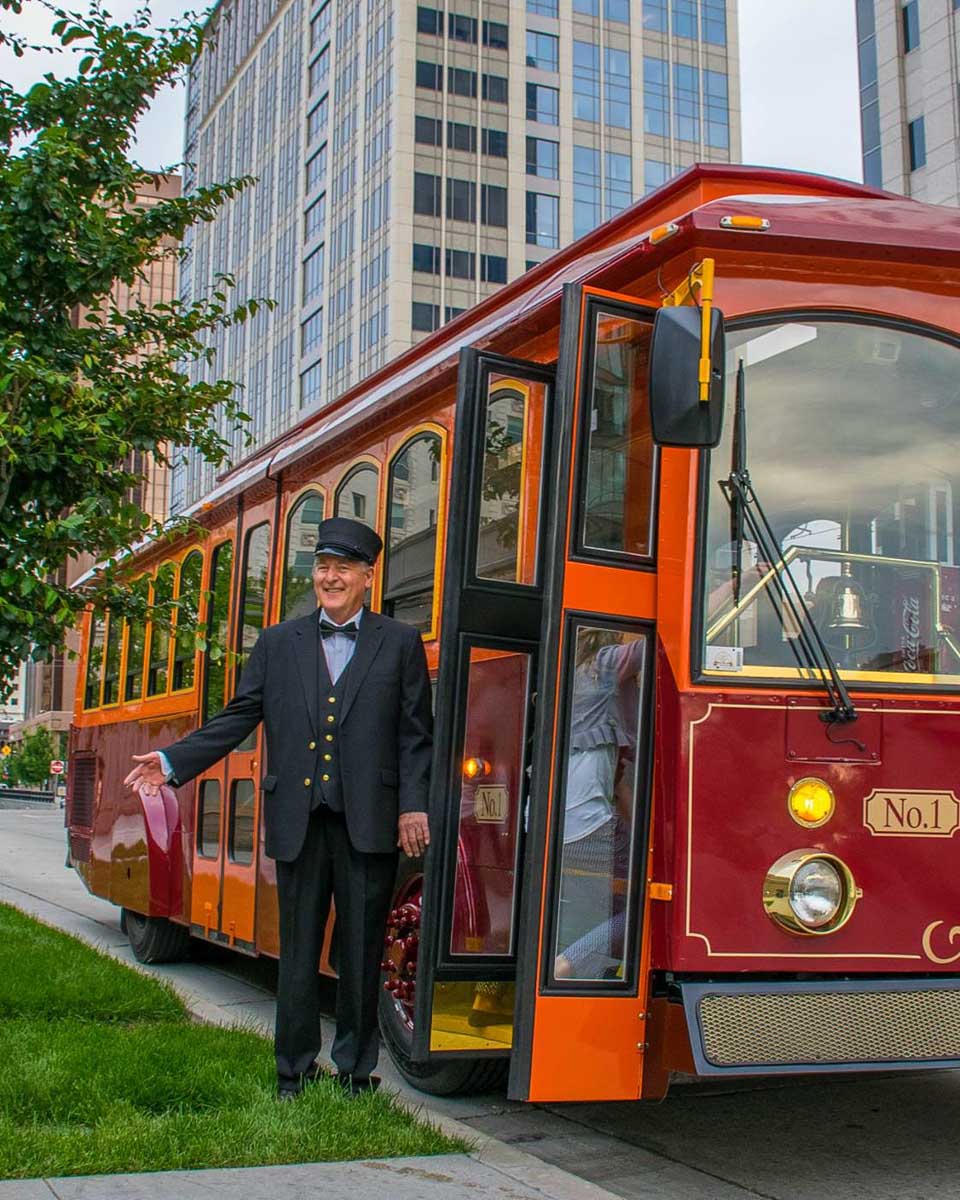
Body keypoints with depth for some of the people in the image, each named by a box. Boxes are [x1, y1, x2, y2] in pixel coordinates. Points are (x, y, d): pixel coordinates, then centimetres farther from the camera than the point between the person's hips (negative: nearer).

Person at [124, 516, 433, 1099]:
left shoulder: (400, 643, 6)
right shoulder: (278, 643, 12)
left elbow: (416, 734, 3)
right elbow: (239, 718, 11)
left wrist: (414, 805, -7)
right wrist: (174, 761, 1)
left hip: (369, 824, -2)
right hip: (298, 821, 2)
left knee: (363, 949, 5)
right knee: (298, 948, 8)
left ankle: (357, 1069, 17)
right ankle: (295, 1072, 18)